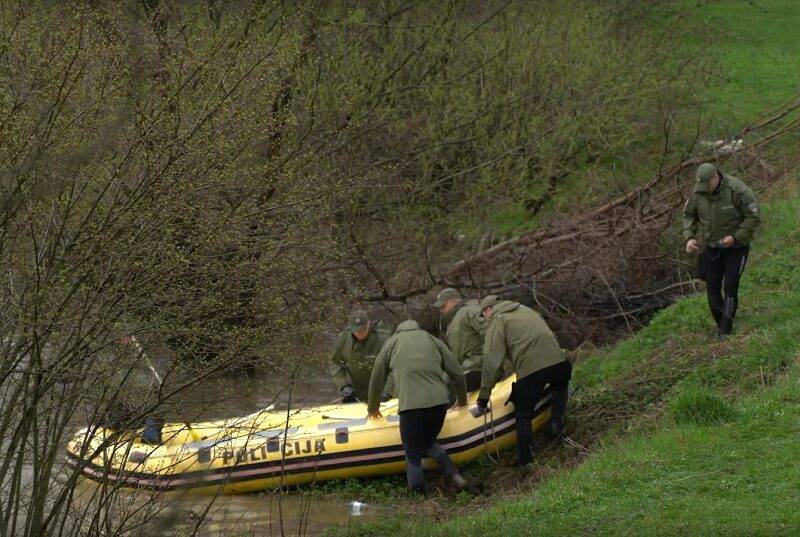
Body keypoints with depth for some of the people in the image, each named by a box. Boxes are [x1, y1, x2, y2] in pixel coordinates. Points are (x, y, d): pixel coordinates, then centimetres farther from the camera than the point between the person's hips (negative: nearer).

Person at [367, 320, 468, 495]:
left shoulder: (391, 344, 18)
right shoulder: (434, 341, 22)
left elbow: (376, 380, 24)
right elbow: (457, 374, 19)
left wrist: (373, 408, 40)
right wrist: (462, 400, 36)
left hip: (411, 406, -3)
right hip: (439, 402, 3)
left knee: (413, 456, 5)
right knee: (428, 442, 25)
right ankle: (454, 474, 5)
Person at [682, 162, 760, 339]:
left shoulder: (737, 190, -23)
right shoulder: (698, 192, -9)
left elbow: (754, 217, -17)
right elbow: (689, 215, 8)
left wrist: (735, 237, -25)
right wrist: (689, 237, -8)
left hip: (736, 247, -4)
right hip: (711, 247, 4)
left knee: (730, 288, -8)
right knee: (712, 288, 4)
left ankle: (725, 331, -4)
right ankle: (720, 323, 23)